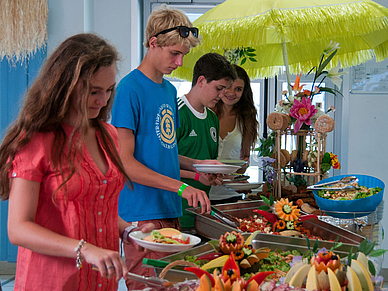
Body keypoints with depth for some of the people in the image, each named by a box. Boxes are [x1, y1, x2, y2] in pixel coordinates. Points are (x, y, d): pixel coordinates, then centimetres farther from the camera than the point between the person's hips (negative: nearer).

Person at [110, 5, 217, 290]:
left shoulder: (170, 90, 15)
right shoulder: (131, 88, -11)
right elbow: (124, 161, -16)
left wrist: (196, 165, 7)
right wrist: (181, 186, -21)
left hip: (171, 211, 8)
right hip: (143, 214, -8)